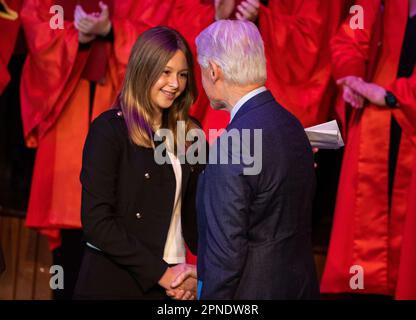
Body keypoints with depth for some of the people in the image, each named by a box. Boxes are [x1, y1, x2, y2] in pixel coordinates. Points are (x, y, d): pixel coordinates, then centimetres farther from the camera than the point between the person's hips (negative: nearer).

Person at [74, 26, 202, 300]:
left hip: (172, 285, 5)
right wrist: (160, 272, -15)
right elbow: (96, 223, -14)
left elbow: (193, 215, 7)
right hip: (113, 284, -5)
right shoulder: (109, 130, -9)